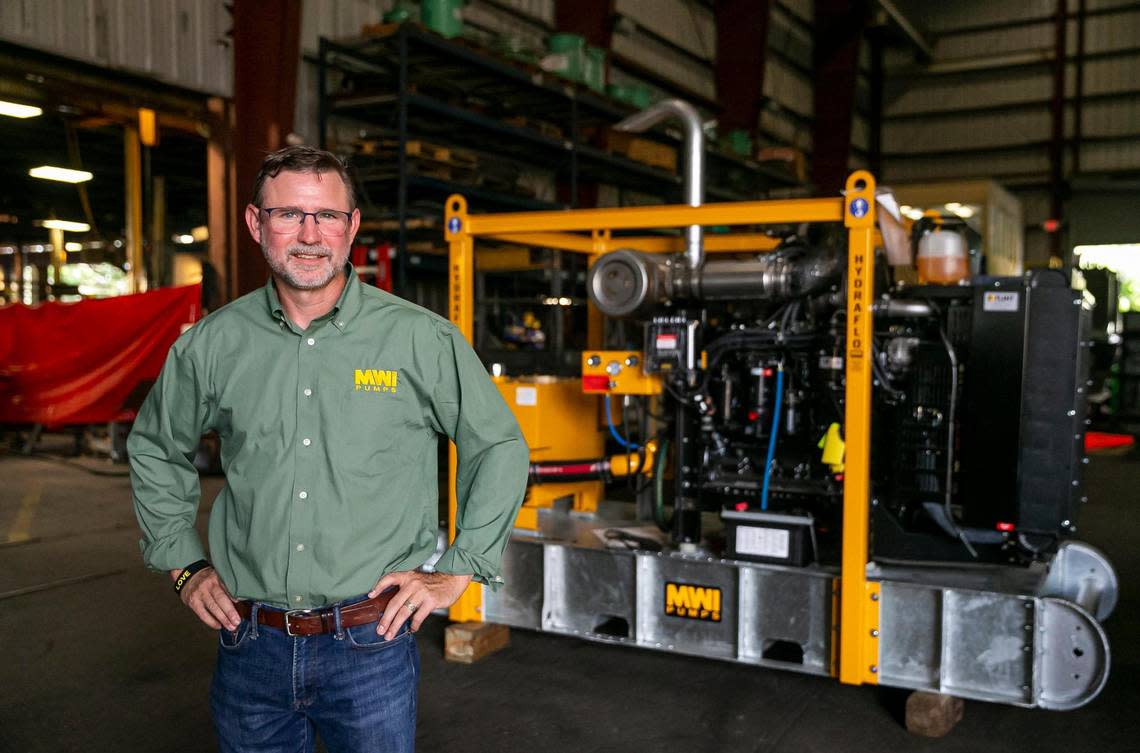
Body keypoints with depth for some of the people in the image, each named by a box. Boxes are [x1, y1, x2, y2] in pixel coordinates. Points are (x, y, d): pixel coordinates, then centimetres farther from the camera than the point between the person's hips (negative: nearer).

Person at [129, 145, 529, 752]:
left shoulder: (421, 339, -7)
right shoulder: (212, 344, 0)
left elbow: (500, 448, 2)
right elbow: (154, 448, 17)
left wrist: (457, 569, -2)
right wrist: (182, 564, 11)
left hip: (371, 646, -2)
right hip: (249, 644, 3)